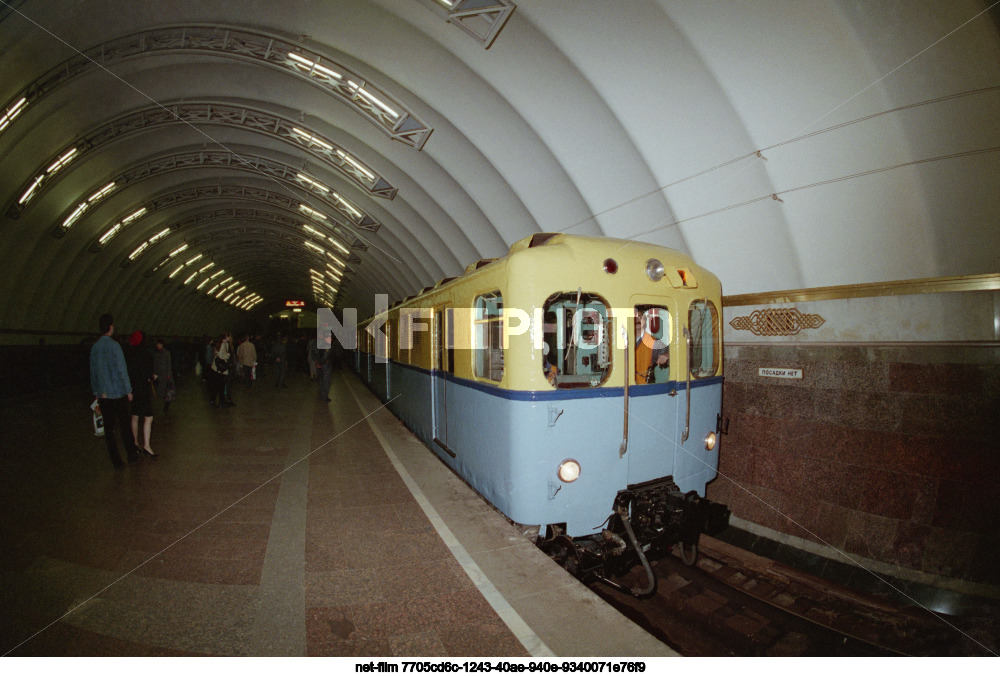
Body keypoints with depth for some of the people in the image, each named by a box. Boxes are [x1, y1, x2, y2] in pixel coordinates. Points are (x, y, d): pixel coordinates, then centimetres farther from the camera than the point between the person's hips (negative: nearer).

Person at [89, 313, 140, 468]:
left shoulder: (94, 347, 4)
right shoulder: (114, 345, -12)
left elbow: (93, 372, 11)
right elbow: (122, 369, -12)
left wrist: (96, 392, 20)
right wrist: (128, 390, -5)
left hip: (103, 395, 5)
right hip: (118, 393, -5)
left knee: (108, 429, 7)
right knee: (124, 426, 6)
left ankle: (116, 461, 13)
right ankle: (132, 455, 14)